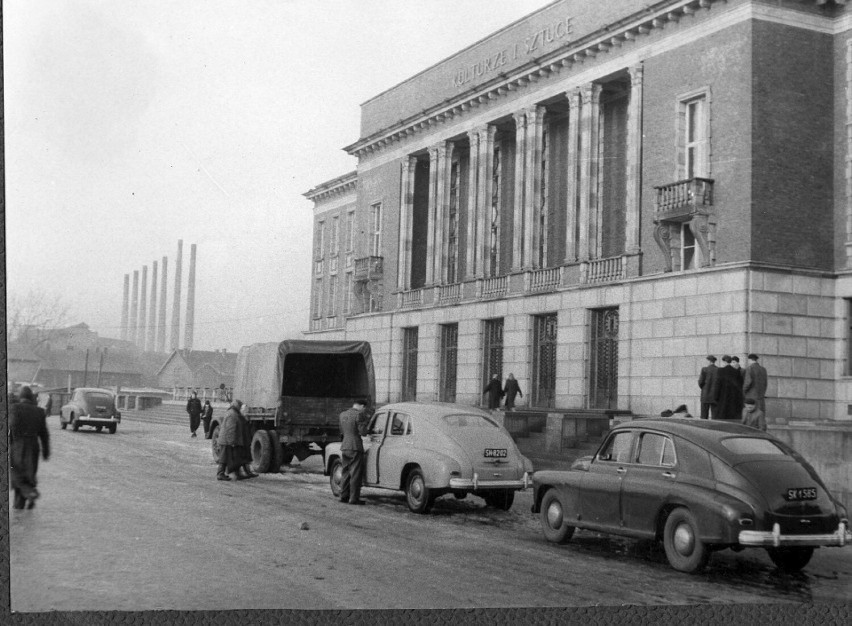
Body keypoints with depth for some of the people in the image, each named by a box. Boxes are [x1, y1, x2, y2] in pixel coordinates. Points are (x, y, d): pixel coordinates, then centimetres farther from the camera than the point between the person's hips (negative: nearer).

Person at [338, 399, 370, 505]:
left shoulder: (343, 414, 11)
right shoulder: (358, 415, -13)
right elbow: (363, 432, -14)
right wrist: (365, 421, 0)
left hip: (344, 447, 7)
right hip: (355, 448, -7)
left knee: (346, 472, 15)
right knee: (356, 474, -2)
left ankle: (343, 496, 17)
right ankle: (354, 498, -3)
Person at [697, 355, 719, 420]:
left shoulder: (704, 369, -5)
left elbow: (701, 383, -8)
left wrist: (699, 379, 13)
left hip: (705, 395, -2)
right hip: (715, 396, 2)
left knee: (704, 417, 0)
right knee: (714, 417, 4)